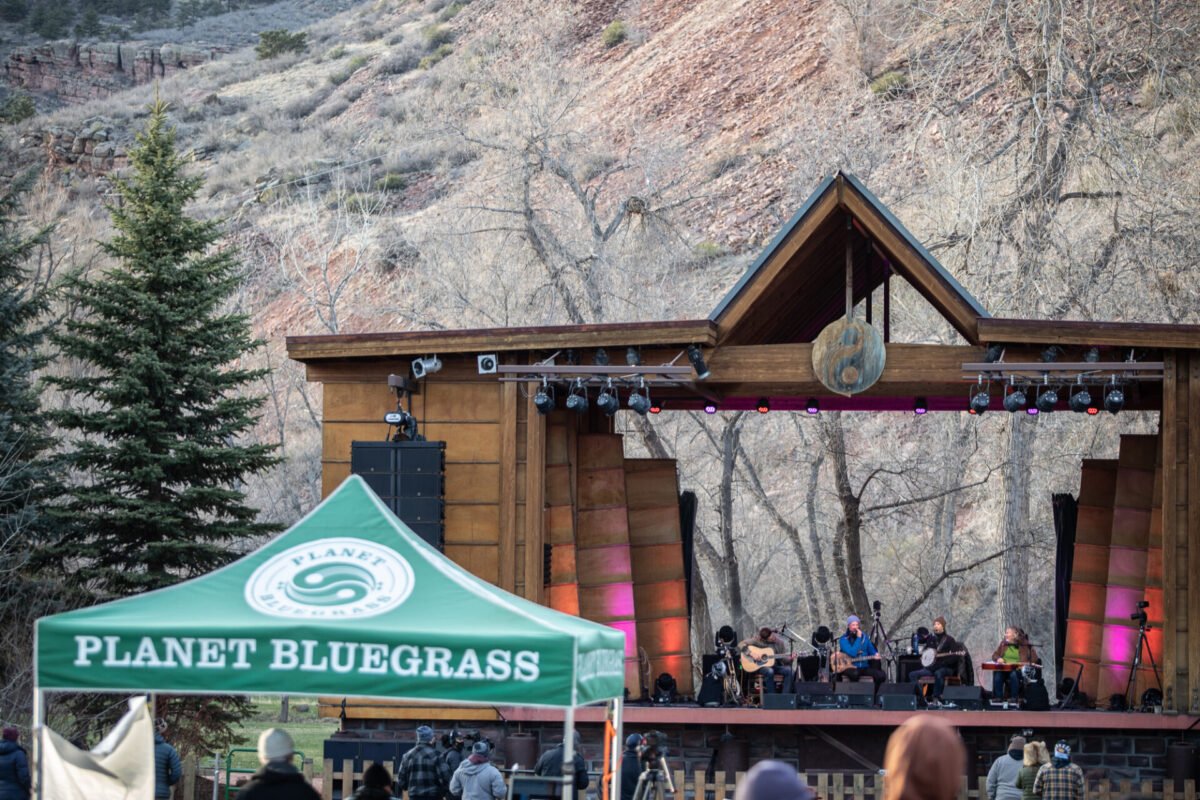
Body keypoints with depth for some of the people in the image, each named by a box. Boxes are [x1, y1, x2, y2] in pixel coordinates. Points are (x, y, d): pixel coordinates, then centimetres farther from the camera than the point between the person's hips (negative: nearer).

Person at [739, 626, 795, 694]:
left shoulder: (779, 642, 4)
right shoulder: (757, 640, -8)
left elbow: (782, 658, 9)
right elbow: (740, 644, -11)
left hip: (774, 666, 4)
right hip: (758, 667, -4)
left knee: (788, 670, -23)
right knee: (769, 671, -37)